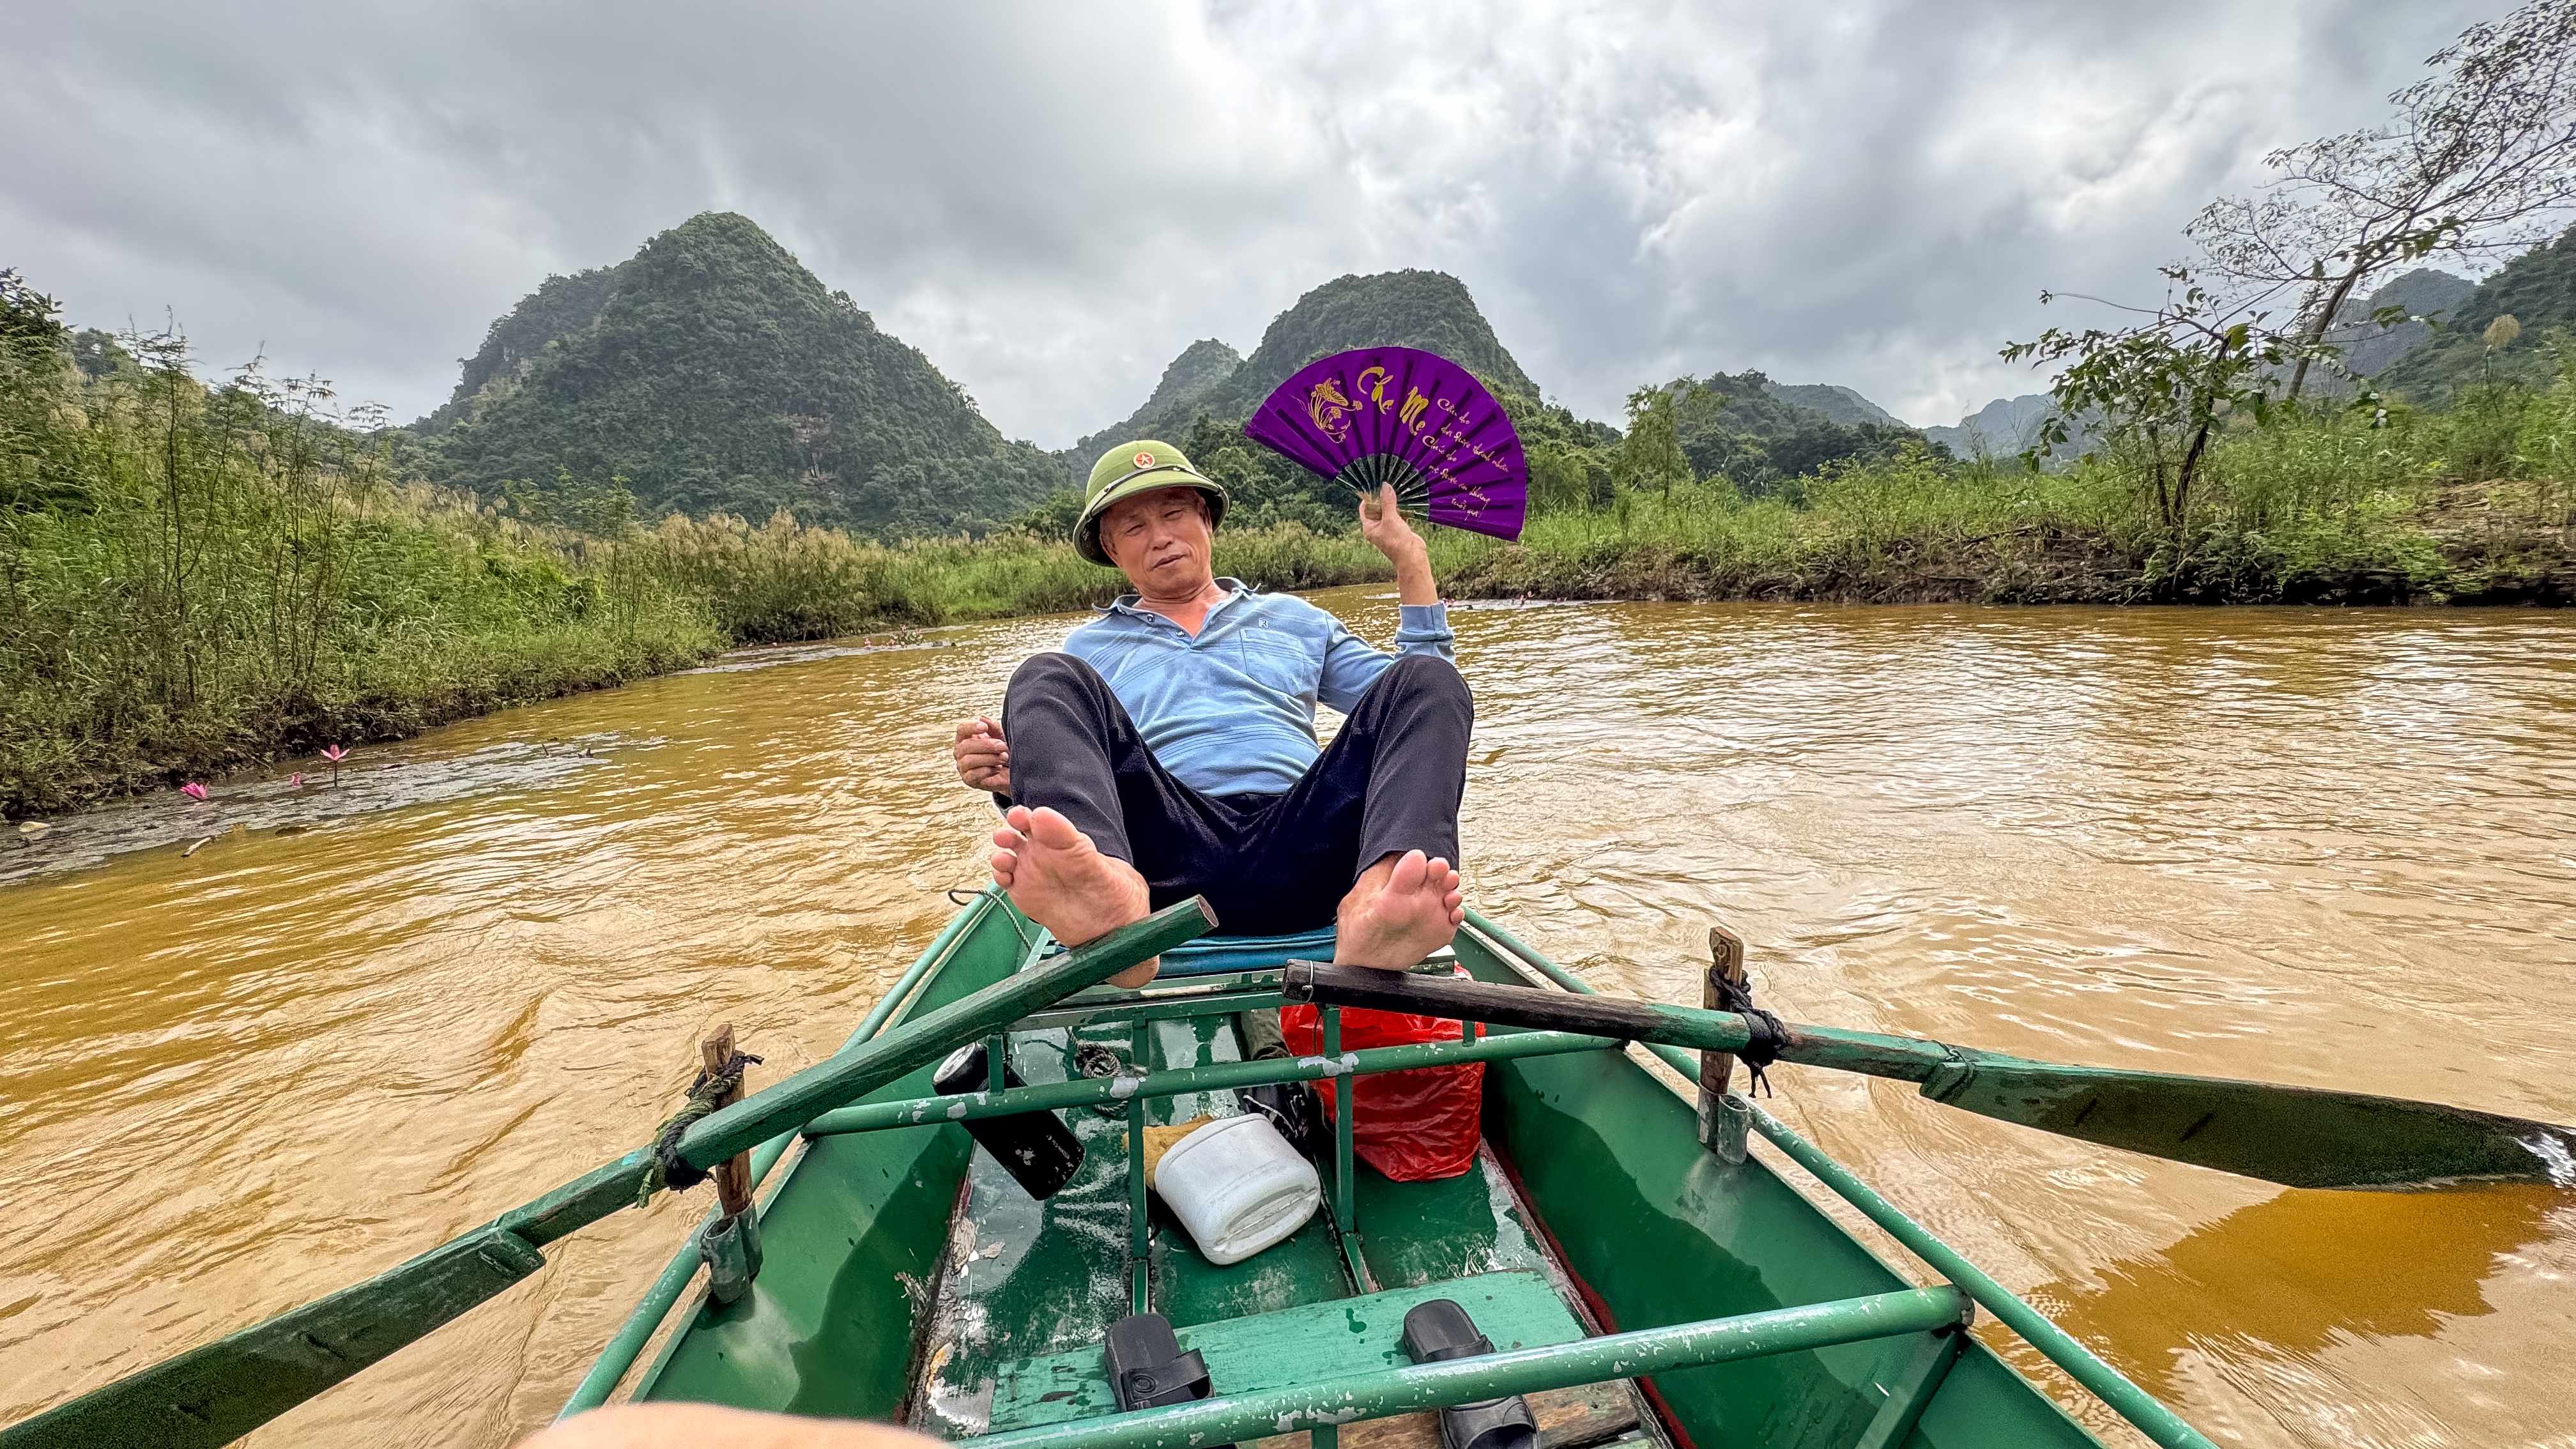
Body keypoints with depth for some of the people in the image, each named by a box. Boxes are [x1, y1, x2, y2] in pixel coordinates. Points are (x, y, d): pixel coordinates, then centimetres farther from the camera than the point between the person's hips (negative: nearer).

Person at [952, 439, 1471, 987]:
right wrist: (1012, 781, -4)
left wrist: (1410, 557, 18)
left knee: (1425, 679, -17)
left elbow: (1424, 702, 22)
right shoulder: (1088, 648, 26)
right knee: (1046, 677, -17)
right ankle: (1106, 888, -48)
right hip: (1172, 852, -1)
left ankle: (1378, 903, -48)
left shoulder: (1295, 619, 28)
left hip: (1297, 843, 1)